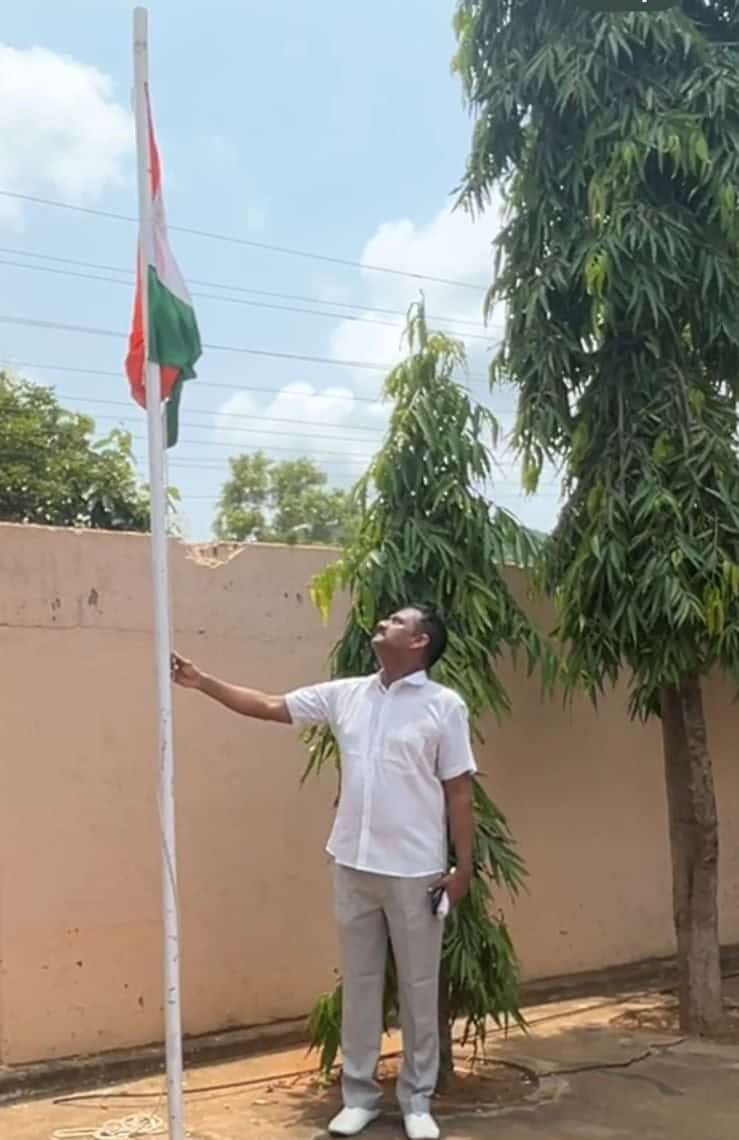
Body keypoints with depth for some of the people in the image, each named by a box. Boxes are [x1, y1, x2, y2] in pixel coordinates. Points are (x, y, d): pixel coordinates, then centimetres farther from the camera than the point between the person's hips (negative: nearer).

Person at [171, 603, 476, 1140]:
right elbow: (271, 706, 9)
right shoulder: (346, 694, 6)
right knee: (359, 983, 12)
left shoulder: (444, 706, -7)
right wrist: (203, 682, 4)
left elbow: (459, 791, -6)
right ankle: (360, 1094, 24)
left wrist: (464, 866, -8)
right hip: (353, 865, 4)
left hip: (414, 870, -4)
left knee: (419, 987, 7)